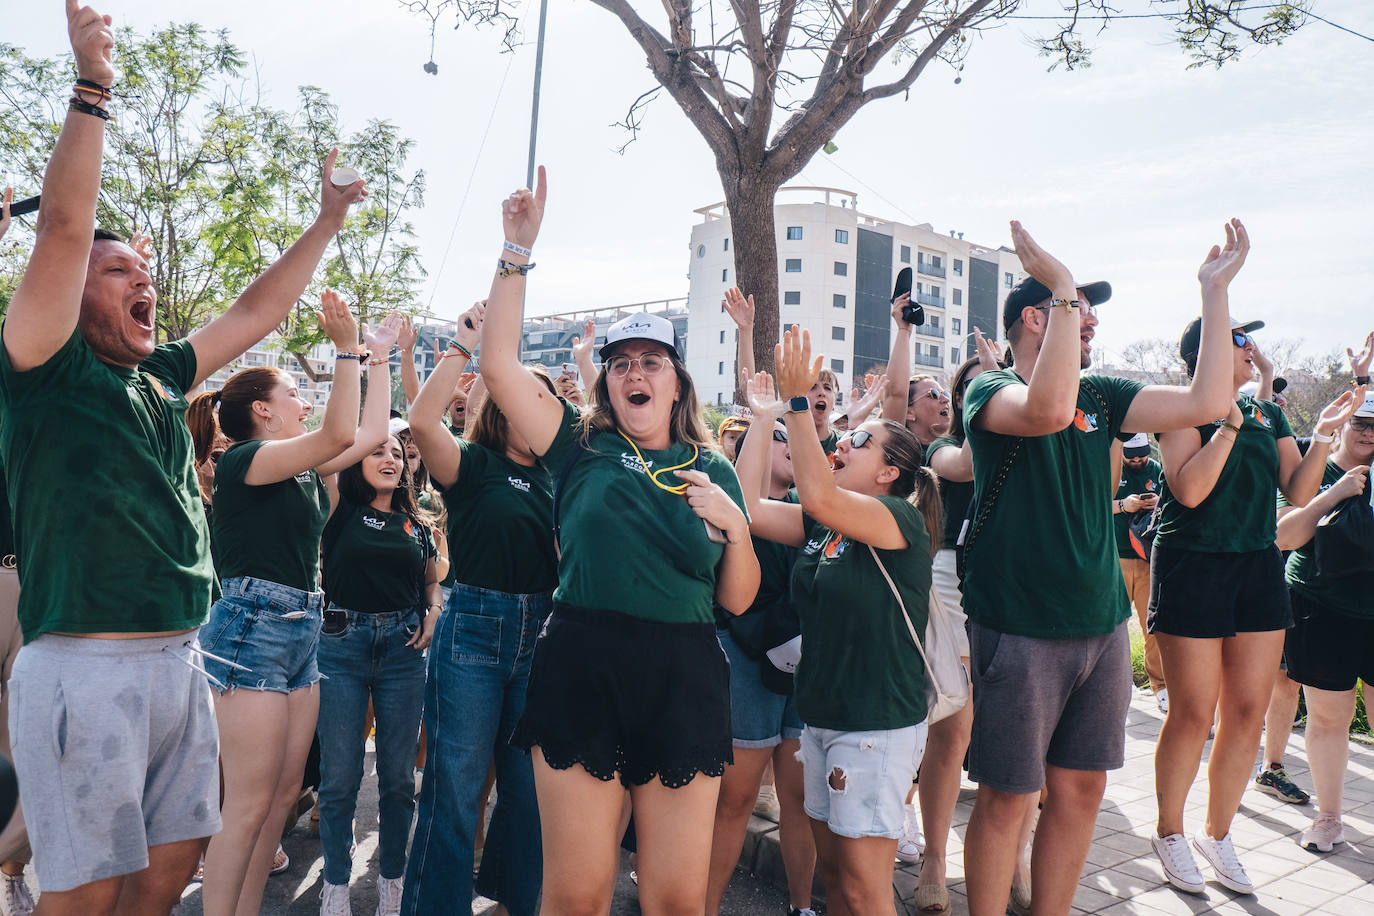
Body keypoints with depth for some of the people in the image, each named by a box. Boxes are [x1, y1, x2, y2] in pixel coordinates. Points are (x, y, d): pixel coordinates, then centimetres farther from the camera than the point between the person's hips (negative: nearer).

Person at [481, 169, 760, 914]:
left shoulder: (713, 470, 10)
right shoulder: (584, 449, 5)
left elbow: (738, 600, 9)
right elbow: (499, 364, -6)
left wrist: (734, 526, -9)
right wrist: (518, 251, -8)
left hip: (683, 681, 2)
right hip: (583, 671, -1)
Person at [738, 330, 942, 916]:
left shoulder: (902, 519, -14)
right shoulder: (822, 525, 8)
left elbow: (818, 496, -31)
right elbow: (751, 506, 1)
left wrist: (798, 400, -30)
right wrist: (763, 420, 4)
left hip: (879, 724, -7)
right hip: (823, 715, 8)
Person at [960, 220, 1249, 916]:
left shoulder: (1099, 396, 11)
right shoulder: (989, 390, -8)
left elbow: (1206, 403, 3)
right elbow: (1048, 408, -31)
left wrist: (1214, 289, 3)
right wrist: (1064, 285, -25)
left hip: (1101, 625, 7)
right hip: (1020, 629, -6)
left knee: (1080, 788, 14)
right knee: (1007, 798, 3)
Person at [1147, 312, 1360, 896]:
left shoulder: (1269, 415, 14)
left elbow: (1298, 494, 8)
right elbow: (1189, 490, -18)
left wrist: (1323, 436, -4)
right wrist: (1230, 422, -18)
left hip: (1259, 567, 6)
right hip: (1192, 567, -6)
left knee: (1248, 714, 7)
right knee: (1193, 714, -1)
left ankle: (1217, 834, 25)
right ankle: (1170, 832, 19)